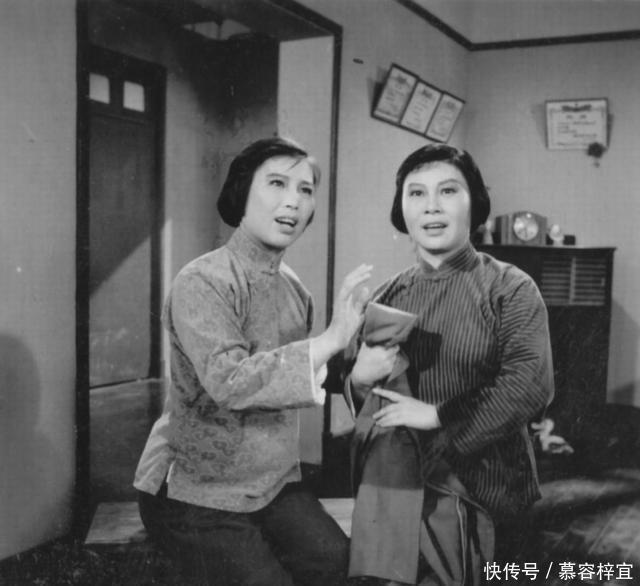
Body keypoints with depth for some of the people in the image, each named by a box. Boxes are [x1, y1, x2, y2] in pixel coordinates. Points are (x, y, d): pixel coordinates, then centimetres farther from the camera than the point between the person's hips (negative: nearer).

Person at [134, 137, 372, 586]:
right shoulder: (203, 281, -19)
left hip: (275, 481, 7)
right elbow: (227, 381, -31)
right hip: (199, 493, -6)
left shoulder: (293, 287, 4)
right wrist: (331, 340, -31)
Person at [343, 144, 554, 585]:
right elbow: (357, 398, 17)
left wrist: (438, 416, -15)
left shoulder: (509, 288, -4)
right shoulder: (389, 296, 8)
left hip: (469, 490, -3)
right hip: (388, 483, 4)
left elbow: (531, 386, -16)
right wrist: (360, 376, -6)